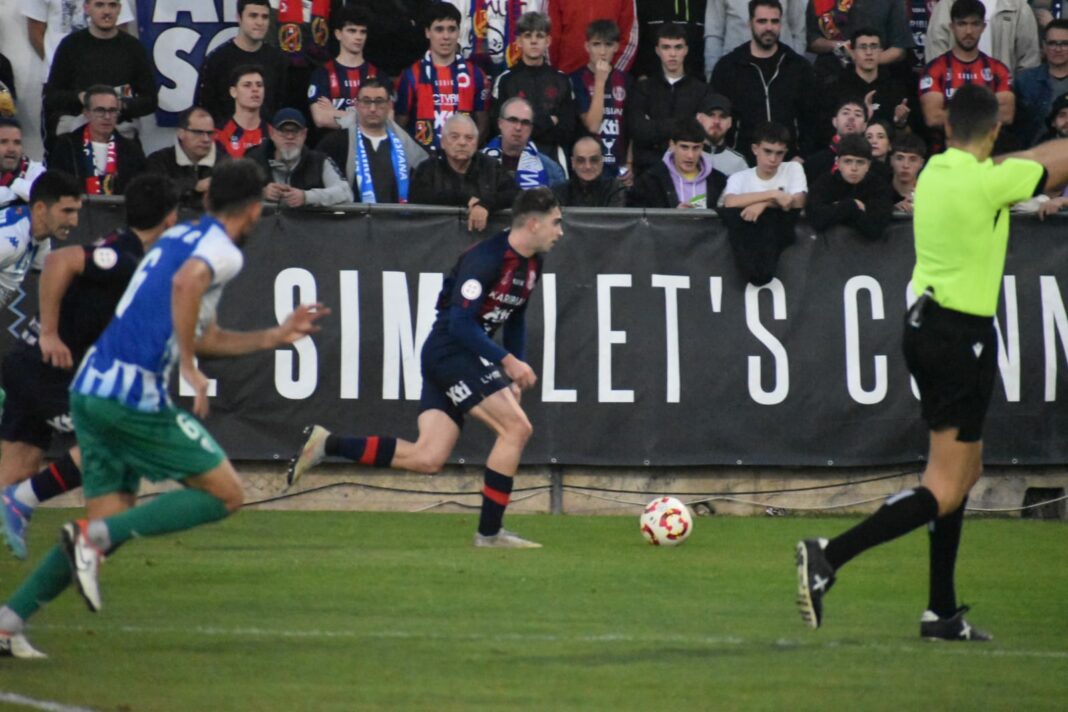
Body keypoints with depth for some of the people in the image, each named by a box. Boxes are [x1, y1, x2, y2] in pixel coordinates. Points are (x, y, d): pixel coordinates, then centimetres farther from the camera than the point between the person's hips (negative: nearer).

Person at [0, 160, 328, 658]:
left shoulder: (177, 237, 23)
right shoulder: (223, 251, -5)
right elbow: (186, 283, -30)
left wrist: (276, 337, 34)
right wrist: (189, 367, -24)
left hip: (90, 389, 9)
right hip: (134, 396, -9)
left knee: (112, 521, 11)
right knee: (224, 494, 2)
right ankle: (94, 537, -12)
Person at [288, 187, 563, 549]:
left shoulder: (531, 265, 10)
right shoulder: (485, 258, -19)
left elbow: (515, 320, 24)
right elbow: (460, 323, -24)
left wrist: (515, 378, 18)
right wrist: (508, 361, -26)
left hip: (463, 356, 9)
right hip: (449, 352, -9)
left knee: (427, 459, 0)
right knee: (516, 426, -15)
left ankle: (326, 444, 5)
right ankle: (489, 531, -8)